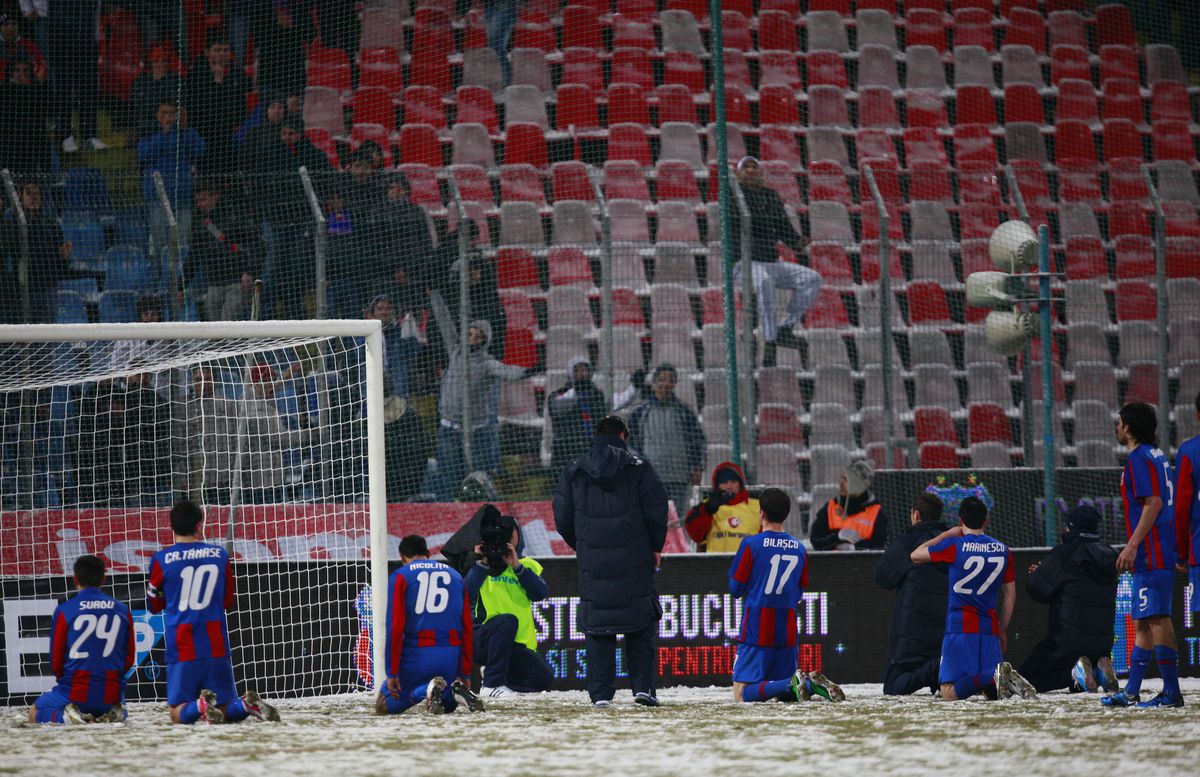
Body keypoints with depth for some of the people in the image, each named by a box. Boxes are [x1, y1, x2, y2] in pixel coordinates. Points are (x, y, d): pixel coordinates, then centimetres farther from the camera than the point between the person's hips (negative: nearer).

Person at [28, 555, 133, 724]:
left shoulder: (64, 610, -7)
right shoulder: (123, 611, 2)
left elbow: (55, 662, -1)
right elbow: (129, 659, 8)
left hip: (74, 695, -3)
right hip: (112, 695, 3)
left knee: (34, 714, 24)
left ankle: (64, 716, -9)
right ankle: (111, 714, 2)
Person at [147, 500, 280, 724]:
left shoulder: (161, 560, -3)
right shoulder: (220, 555, 5)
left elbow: (153, 606, 13)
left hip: (181, 648, -2)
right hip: (216, 646, 2)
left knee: (178, 713, 5)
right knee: (227, 711, 9)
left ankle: (200, 705, -29)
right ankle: (247, 704, -25)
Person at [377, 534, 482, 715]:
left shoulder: (400, 577, 4)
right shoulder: (456, 576, 17)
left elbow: (395, 628, -5)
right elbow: (468, 630, 13)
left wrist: (392, 673, -4)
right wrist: (465, 673, 17)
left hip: (417, 654, -4)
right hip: (452, 657, 4)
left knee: (383, 707, 8)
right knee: (448, 705, 26)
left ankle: (424, 691, -22)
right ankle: (455, 692, -12)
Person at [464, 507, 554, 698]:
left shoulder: (528, 566, 14)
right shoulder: (480, 563, 6)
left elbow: (541, 594, -6)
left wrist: (517, 567, -13)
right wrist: (482, 564, -17)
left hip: (518, 646, 4)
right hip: (480, 637, -4)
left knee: (545, 679, -15)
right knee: (507, 620, -36)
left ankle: (504, 679, 13)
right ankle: (492, 685, -27)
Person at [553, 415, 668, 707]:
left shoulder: (574, 472, 8)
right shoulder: (638, 467, 1)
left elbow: (563, 519, 8)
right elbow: (656, 511, -1)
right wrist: (655, 548, 12)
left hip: (592, 562, 1)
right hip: (634, 561, -1)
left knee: (597, 629, 4)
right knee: (640, 627, 6)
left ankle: (601, 693, -1)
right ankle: (643, 685, -4)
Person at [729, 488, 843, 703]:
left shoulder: (751, 544, -8)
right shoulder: (799, 548, 7)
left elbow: (736, 589, -4)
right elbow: (799, 594, 12)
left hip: (756, 630, -5)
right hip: (787, 631, 5)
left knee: (742, 693, -8)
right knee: (784, 695, 14)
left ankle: (795, 683, -29)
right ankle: (812, 683, -16)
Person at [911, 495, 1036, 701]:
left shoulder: (955, 546, -4)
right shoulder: (1003, 550, 10)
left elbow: (915, 555, 11)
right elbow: (1010, 595, 16)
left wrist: (946, 535, 20)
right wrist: (1002, 630, 25)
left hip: (960, 627, -4)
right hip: (990, 627, 4)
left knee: (949, 693, -10)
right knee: (992, 692, 7)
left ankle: (994, 677, -34)